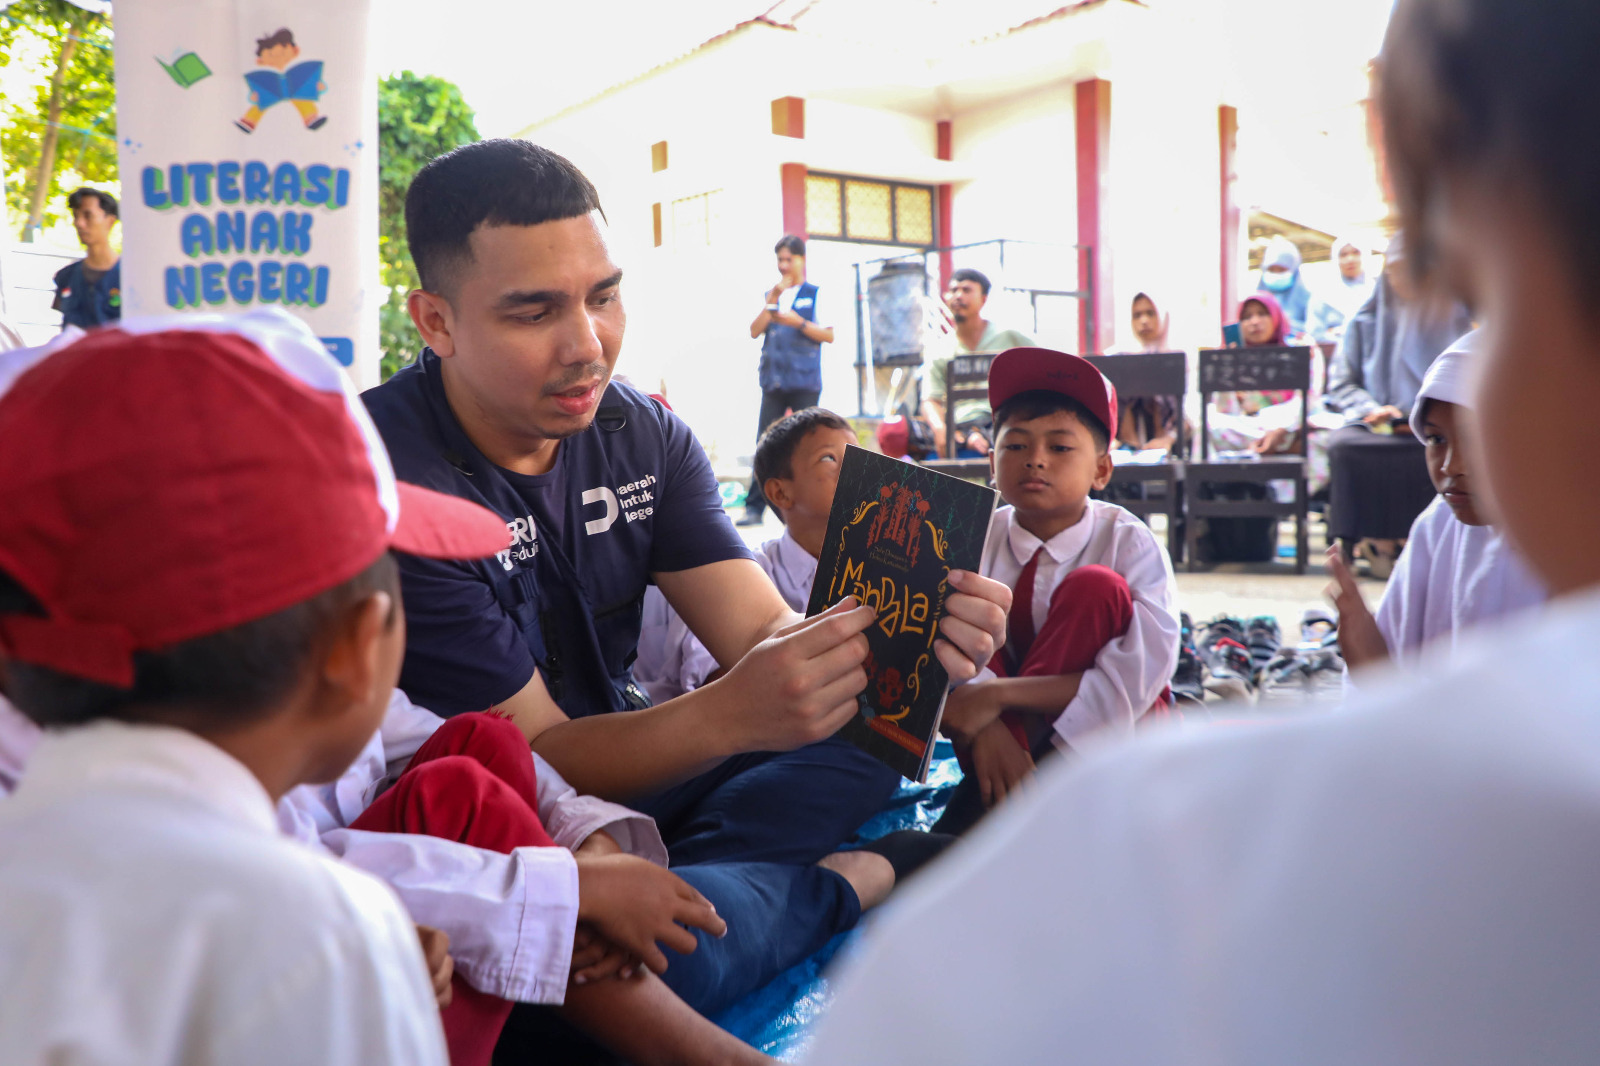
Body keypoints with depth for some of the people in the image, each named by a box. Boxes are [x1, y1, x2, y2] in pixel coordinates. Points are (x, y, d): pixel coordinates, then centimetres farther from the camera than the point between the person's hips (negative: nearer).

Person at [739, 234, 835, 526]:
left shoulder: (816, 294, 4)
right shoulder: (771, 293, 17)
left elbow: (829, 335, -4)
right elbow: (755, 331, 5)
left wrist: (798, 322, -15)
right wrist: (772, 300, -5)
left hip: (805, 382, -4)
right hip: (773, 380, 4)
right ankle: (754, 507, 2)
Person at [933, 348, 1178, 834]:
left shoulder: (1130, 543, -14)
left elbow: (1138, 677, -28)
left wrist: (1000, 694, -36)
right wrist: (986, 727, -43)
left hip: (1114, 724, -2)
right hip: (1009, 727, 2)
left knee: (1094, 587, -28)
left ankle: (983, 811, -29)